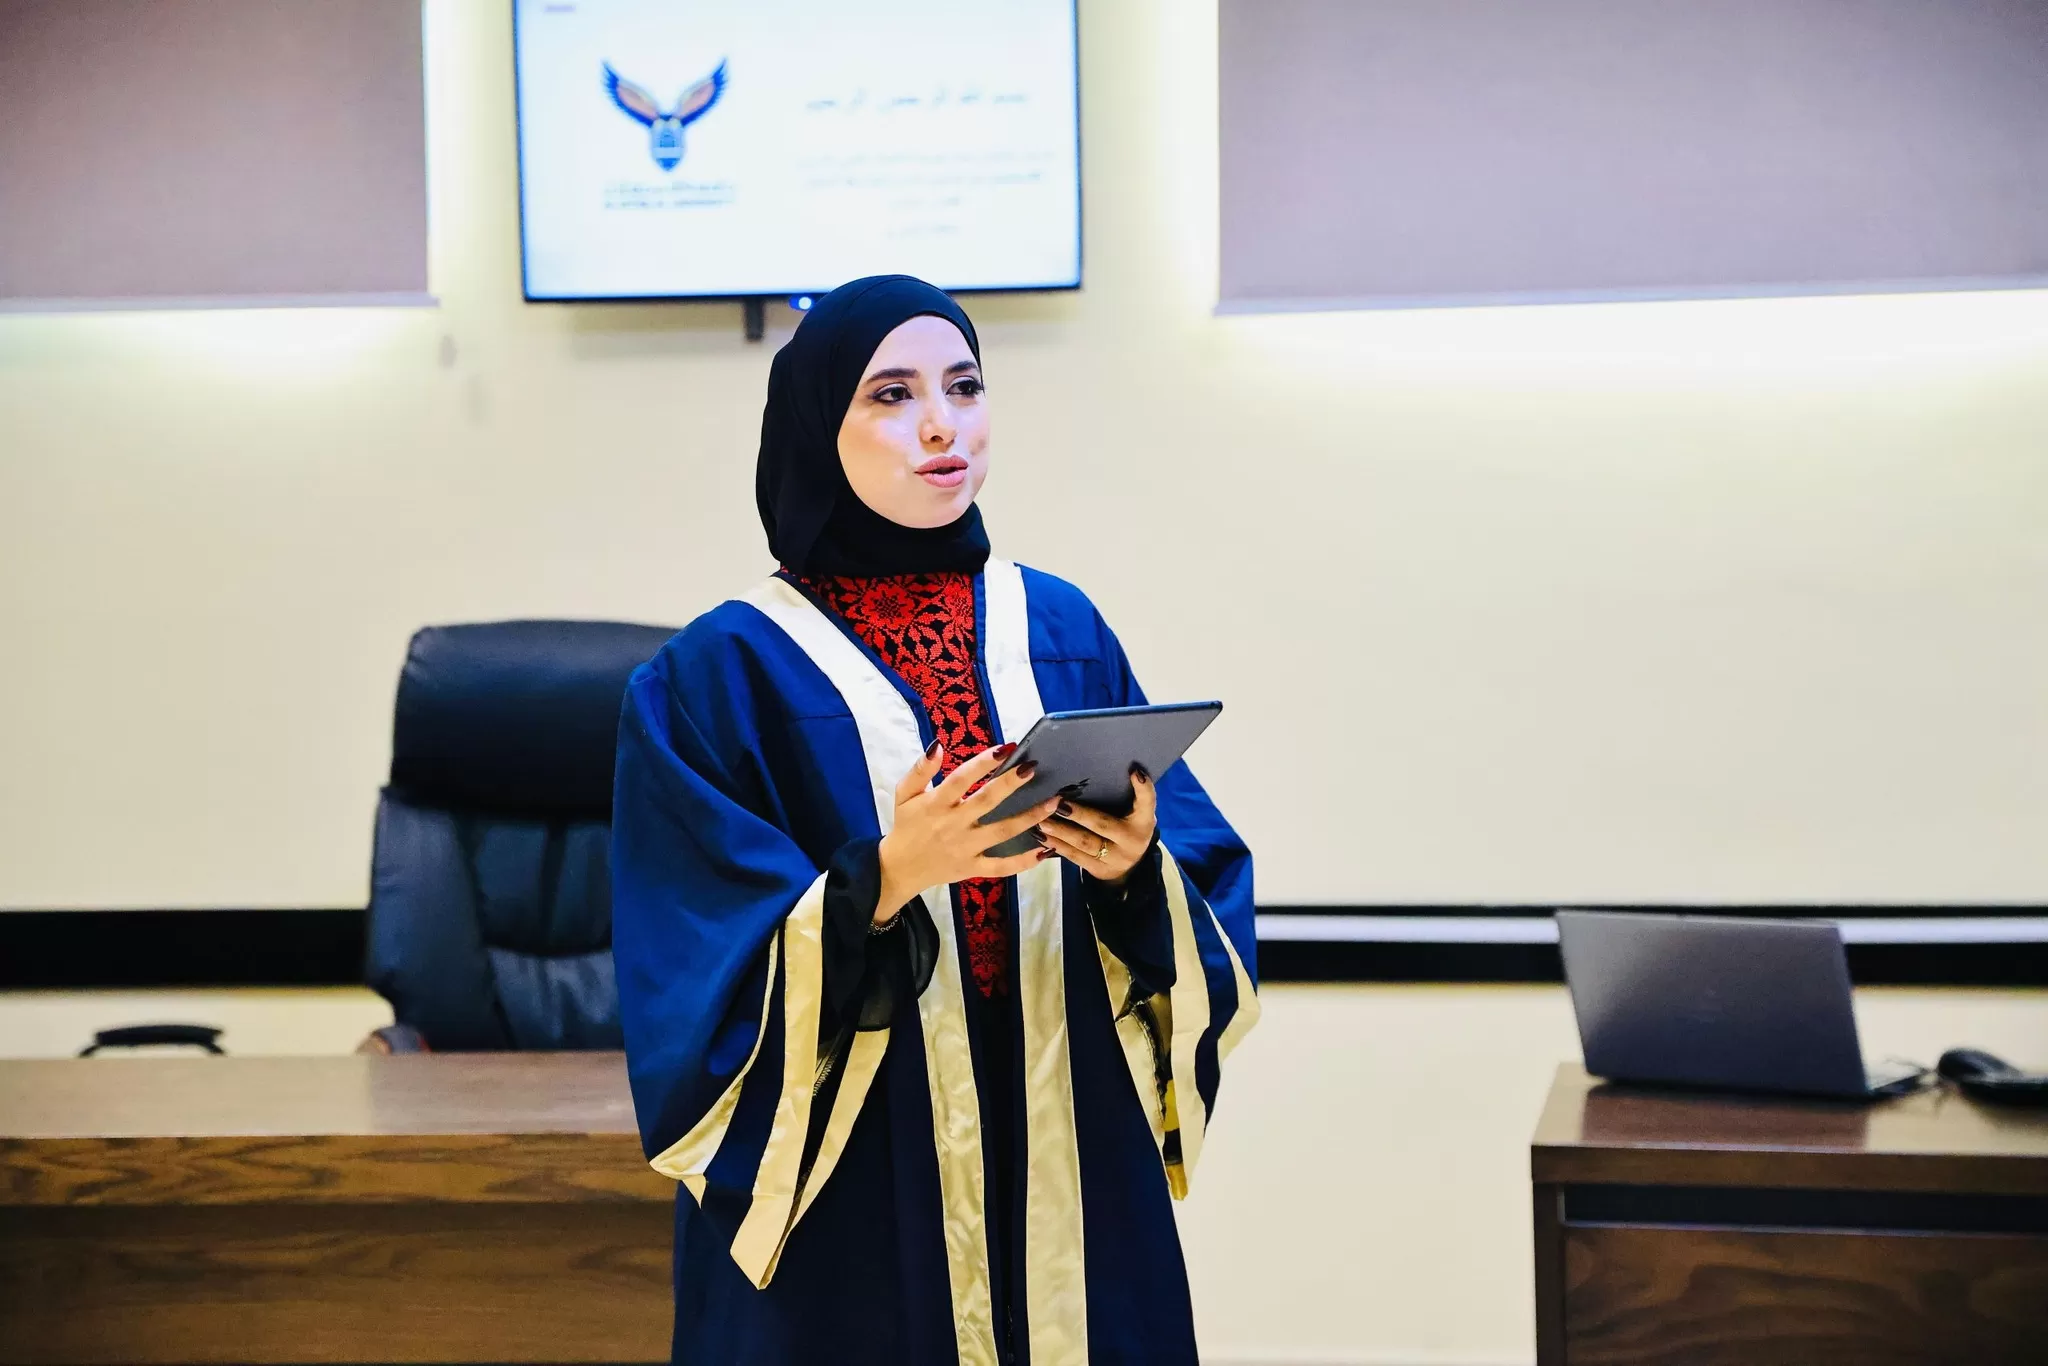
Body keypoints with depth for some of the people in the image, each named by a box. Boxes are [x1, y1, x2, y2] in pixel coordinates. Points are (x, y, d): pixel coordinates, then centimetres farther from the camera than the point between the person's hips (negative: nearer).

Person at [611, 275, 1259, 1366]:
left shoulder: (1063, 632, 7)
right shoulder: (725, 673, -5)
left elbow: (1214, 897, 4)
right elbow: (701, 981, -11)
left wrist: (1134, 873, -16)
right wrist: (882, 882, -24)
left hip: (1070, 1174, 4)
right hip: (849, 1205, -3)